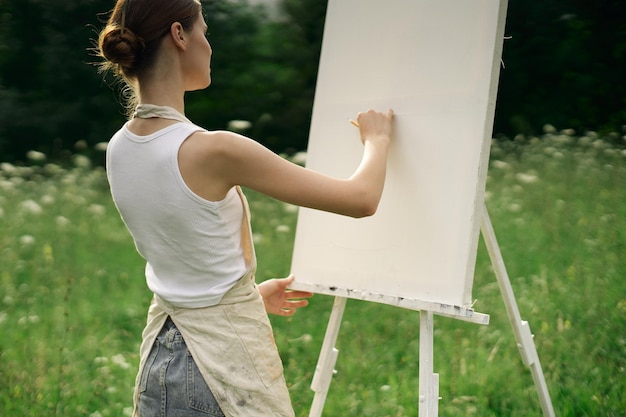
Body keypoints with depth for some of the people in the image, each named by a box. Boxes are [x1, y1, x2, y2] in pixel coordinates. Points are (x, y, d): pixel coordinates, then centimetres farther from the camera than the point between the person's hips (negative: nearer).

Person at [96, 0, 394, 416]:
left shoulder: (118, 149, -1)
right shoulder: (212, 150, -24)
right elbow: (362, 199, -17)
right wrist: (377, 140, 3)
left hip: (161, 352, 7)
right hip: (227, 358, -7)